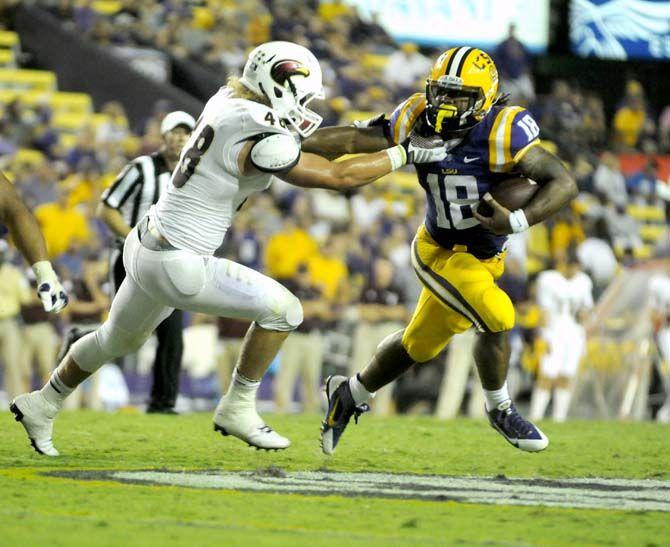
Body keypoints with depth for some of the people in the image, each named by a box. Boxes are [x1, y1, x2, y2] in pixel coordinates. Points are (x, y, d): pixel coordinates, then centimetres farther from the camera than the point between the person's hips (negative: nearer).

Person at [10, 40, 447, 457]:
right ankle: (238, 409, 10)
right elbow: (339, 177, -20)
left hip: (146, 246, 10)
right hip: (177, 266, -10)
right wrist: (407, 153, -12)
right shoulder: (259, 142, -23)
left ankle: (42, 405, 48)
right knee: (282, 309, -2)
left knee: (118, 340, 31)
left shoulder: (228, 100, 1)